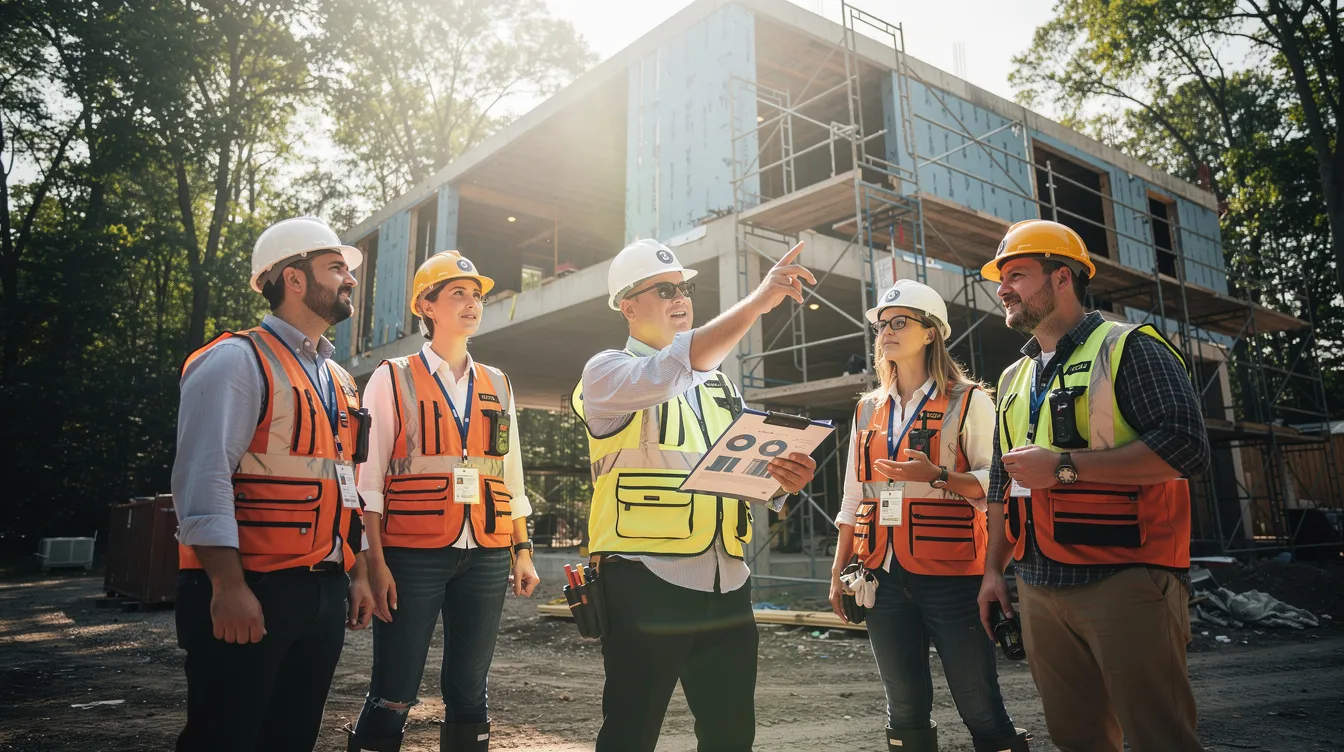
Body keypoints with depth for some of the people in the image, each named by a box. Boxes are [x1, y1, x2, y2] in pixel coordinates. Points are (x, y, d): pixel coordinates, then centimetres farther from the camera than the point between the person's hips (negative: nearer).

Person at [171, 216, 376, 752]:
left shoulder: (338, 380, 17)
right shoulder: (238, 361, -8)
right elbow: (203, 480, -17)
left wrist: (357, 573, 16)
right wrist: (228, 586, -22)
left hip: (325, 592, 8)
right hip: (249, 595, -8)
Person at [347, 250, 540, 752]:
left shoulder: (498, 387, 14)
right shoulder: (393, 380, 2)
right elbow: (369, 480, -3)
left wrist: (523, 552, 10)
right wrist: (375, 563, -11)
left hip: (486, 558, 4)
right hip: (413, 555, -4)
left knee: (469, 689, 11)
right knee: (393, 694, 1)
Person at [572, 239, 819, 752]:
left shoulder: (719, 384, 19)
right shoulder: (605, 371, -1)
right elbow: (669, 373, -22)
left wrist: (783, 478, -4)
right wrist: (757, 301, -22)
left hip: (726, 583, 6)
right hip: (646, 580, -6)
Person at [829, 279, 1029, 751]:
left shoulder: (968, 401, 0)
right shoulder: (868, 409, 14)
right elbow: (853, 499, 15)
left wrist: (937, 475, -23)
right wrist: (838, 572, 12)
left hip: (950, 575, -4)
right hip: (883, 576, 5)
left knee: (980, 706, 2)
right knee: (905, 708, 12)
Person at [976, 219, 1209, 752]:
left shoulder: (1127, 348, -4)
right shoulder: (1014, 379, 19)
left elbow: (1185, 448, -17)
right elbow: (1002, 484, 23)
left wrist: (1064, 465, -19)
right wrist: (993, 568, 18)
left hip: (1125, 582, -7)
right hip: (1040, 589, 7)